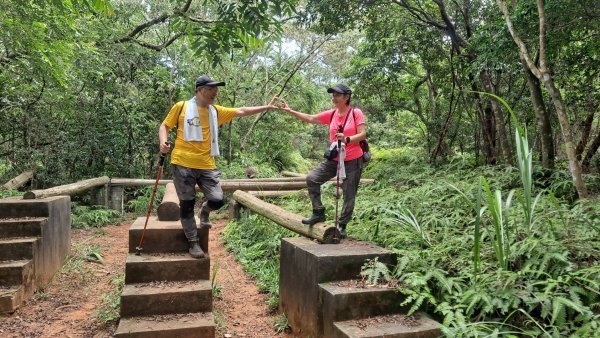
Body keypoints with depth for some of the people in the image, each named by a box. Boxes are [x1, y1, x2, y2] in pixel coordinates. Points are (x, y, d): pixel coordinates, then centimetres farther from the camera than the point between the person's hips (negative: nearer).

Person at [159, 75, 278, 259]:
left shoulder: (216, 111, 11)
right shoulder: (181, 107, 1)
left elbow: (241, 111, 12)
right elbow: (164, 126, 8)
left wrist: (267, 107, 11)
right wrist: (163, 142, -12)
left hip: (207, 166, 3)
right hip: (183, 164, -3)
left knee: (217, 200, -8)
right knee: (187, 204, 4)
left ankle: (205, 211, 29)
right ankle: (193, 243, 19)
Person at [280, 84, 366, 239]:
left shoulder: (356, 113, -9)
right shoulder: (331, 114, 3)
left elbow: (362, 134, -14)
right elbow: (310, 118, 4)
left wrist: (347, 139, -32)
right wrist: (290, 111, -2)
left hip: (352, 161, -5)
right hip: (334, 159, 5)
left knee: (349, 194, 3)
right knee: (312, 179, -5)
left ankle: (342, 226, 19)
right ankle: (318, 213, 7)